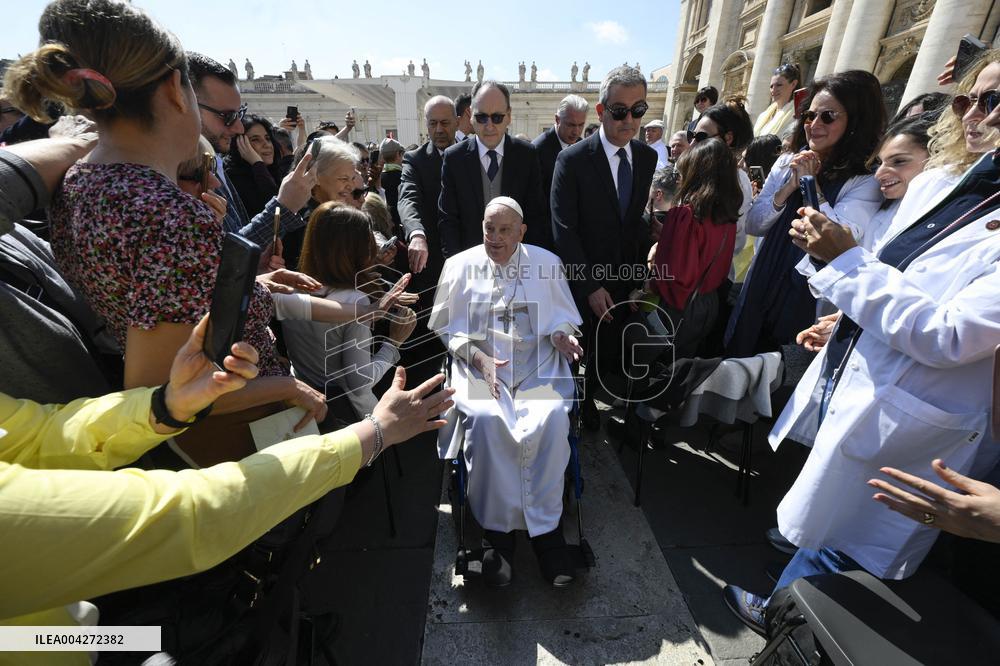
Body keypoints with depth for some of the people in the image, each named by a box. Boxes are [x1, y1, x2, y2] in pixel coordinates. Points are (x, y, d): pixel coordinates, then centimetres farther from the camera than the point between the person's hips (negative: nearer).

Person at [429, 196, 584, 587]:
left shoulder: (546, 263, 11)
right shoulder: (461, 266, 9)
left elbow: (560, 320, 14)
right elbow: (448, 328, 6)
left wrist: (562, 337, -10)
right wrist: (479, 358, -10)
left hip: (537, 366, 1)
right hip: (480, 365, 0)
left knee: (553, 416, -28)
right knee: (485, 418, -30)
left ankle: (545, 527, -8)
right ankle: (497, 529, -10)